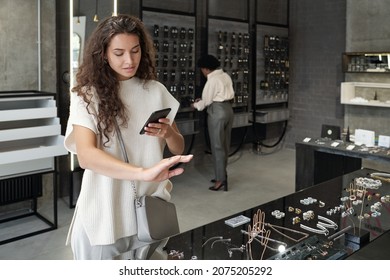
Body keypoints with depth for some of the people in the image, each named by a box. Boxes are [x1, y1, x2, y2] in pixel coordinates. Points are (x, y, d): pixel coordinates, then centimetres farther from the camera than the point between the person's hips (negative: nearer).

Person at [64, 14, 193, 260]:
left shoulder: (156, 91, 2)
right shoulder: (88, 95, -8)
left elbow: (178, 148, 9)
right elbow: (86, 155, -23)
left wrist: (168, 133, -15)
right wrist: (144, 173, -38)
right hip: (104, 214, -3)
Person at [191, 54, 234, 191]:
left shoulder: (212, 80, -14)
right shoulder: (225, 76, 11)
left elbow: (206, 101, -10)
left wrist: (196, 105, 10)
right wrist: (202, 100, 17)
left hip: (217, 112, -9)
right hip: (228, 109, 9)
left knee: (217, 146, -3)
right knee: (225, 145, 12)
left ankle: (221, 179, -1)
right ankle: (221, 175, 22)